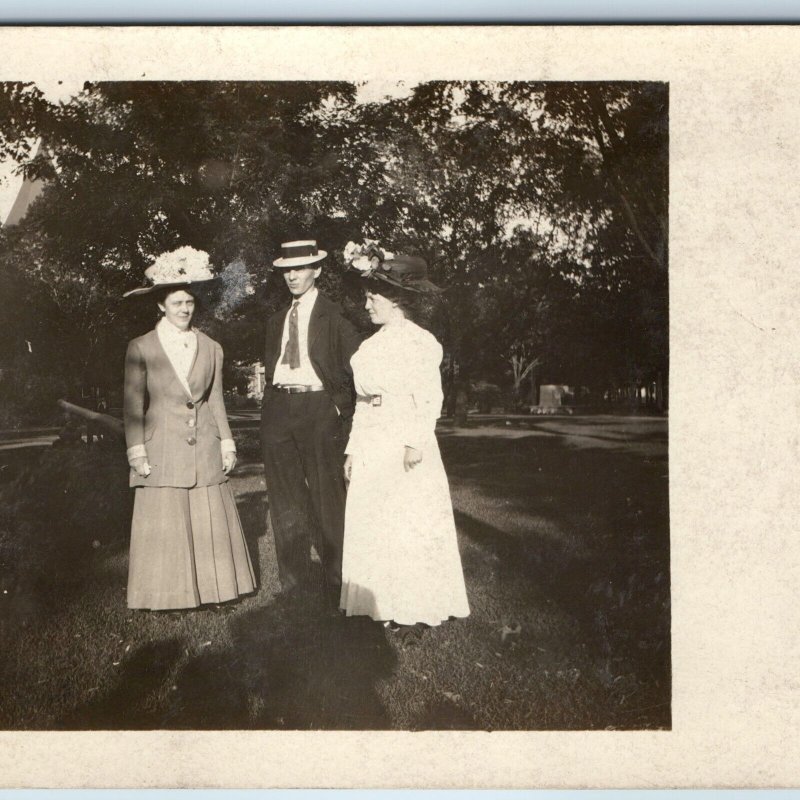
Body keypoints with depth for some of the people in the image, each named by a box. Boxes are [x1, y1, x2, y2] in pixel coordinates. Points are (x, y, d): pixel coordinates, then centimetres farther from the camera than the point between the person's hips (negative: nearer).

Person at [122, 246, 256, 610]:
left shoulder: (210, 348, 8)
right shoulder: (141, 349, -1)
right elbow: (133, 404, -1)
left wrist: (226, 443, 9)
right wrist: (137, 453, -6)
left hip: (205, 449, 3)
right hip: (163, 450, -3)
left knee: (211, 523, 6)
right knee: (165, 527, 1)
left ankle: (213, 587, 19)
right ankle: (170, 594, 13)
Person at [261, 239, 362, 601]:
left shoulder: (333, 315, -1)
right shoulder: (276, 321, 18)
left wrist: (341, 406, -7)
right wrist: (271, 406, 9)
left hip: (318, 410, -6)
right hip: (278, 410, 6)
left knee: (327, 497, -4)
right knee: (285, 499, 8)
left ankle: (337, 582, 7)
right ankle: (294, 581, 19)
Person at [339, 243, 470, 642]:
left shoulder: (419, 340, -7)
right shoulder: (372, 344, 15)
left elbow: (429, 398, -13)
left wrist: (415, 441, -20)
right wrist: (353, 449, 14)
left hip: (404, 447, -8)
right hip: (371, 449, 8)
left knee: (409, 526, -3)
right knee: (373, 525, 8)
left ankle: (416, 610, 7)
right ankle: (385, 605, 18)